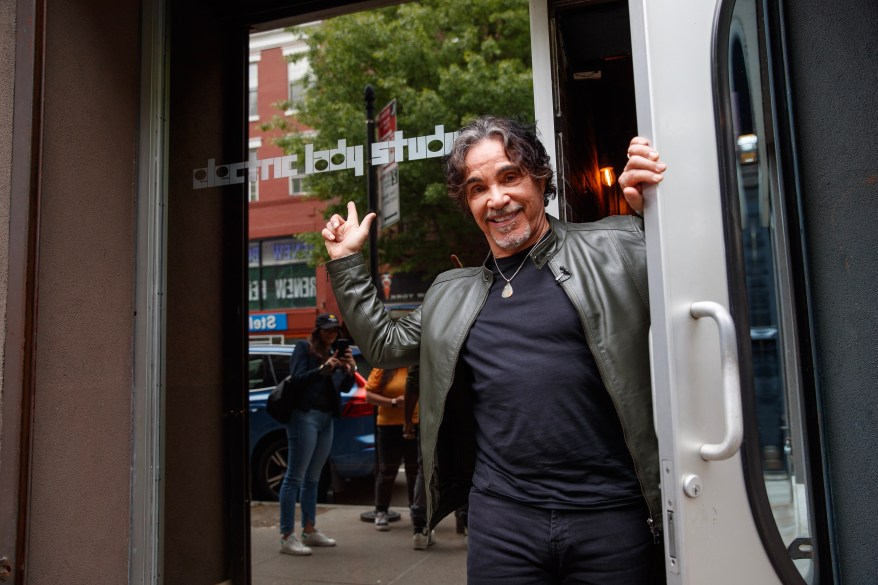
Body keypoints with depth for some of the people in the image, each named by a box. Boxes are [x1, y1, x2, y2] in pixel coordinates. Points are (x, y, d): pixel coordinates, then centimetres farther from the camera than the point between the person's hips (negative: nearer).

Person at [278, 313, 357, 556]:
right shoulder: (304, 348, -2)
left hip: (326, 419, 7)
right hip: (305, 416, -7)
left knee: (312, 479, 14)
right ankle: (287, 537, -3)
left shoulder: (333, 353, 16)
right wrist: (323, 369, -23)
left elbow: (345, 387, 12)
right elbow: (296, 379, -13)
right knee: (294, 478, -5)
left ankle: (309, 531, 22)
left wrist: (351, 368, -6)